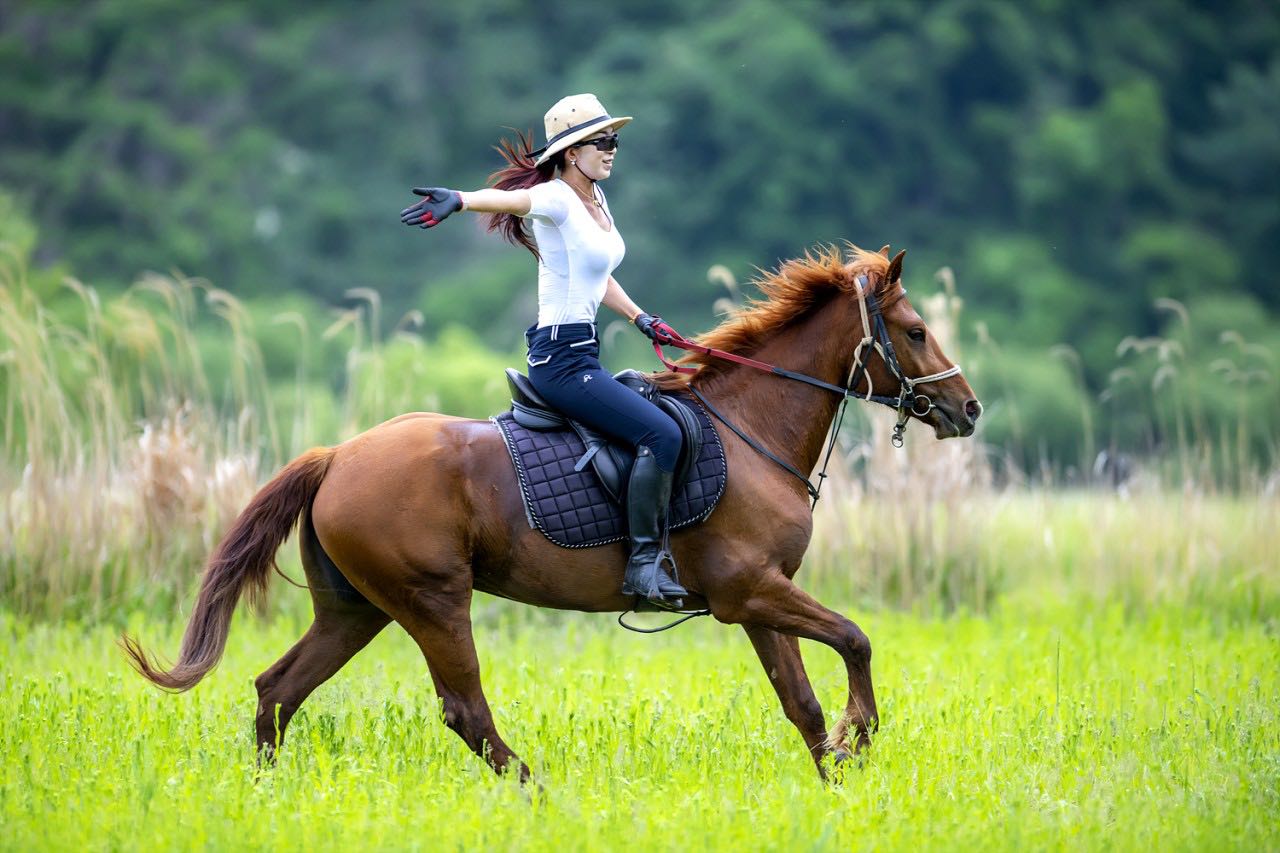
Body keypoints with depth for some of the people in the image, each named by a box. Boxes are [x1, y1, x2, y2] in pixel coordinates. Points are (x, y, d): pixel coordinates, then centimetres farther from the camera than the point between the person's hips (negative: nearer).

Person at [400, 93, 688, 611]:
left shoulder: (596, 198, 14)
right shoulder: (556, 199, -14)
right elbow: (504, 199, -37)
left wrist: (641, 320, 21)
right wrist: (458, 201, -56)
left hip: (583, 352, 10)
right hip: (561, 357, -10)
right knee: (662, 434, -22)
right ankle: (643, 563, -20)